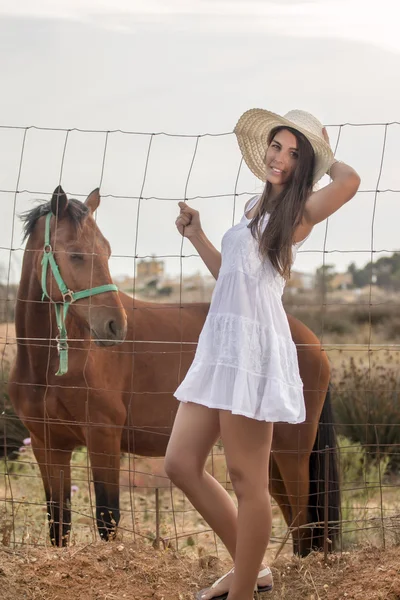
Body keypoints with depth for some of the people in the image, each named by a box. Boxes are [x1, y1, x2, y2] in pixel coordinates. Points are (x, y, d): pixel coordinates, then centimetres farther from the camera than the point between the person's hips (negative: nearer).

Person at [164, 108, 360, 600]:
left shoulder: (298, 211, -3)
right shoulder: (256, 206, 21)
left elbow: (349, 181, -24)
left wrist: (322, 156, -3)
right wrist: (195, 235, 22)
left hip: (254, 346, -9)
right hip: (219, 343, 9)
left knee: (246, 479, -3)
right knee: (180, 464, 8)